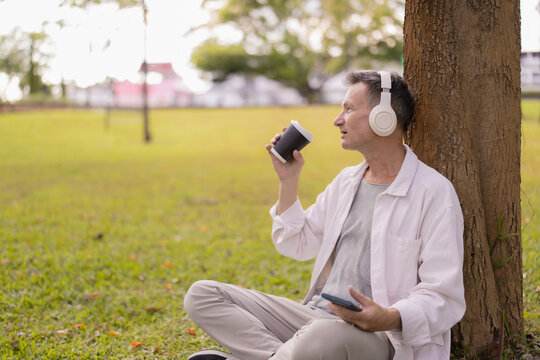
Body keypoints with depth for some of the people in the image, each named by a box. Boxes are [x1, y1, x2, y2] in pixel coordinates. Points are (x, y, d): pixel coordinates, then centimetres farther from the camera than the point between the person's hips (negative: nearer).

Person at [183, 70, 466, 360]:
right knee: (201, 294, -4)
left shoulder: (434, 193, -7)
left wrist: (390, 318, -30)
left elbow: (444, 297, -11)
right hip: (315, 318, 8)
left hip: (377, 336, -8)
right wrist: (288, 180, 16)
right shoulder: (346, 181, 18)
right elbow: (296, 245, 27)